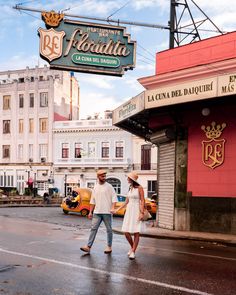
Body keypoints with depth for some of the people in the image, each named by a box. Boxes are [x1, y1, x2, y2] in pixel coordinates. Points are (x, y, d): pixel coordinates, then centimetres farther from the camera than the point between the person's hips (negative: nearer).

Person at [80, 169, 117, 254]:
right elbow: (92, 201, 15)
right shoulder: (95, 188, 12)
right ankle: (88, 246, -5)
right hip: (97, 212, 3)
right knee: (93, 228, -3)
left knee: (109, 229, 5)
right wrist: (90, 212, 10)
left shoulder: (109, 186, -1)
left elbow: (114, 198, -6)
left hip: (107, 212, -3)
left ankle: (109, 247, 16)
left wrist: (113, 208, -20)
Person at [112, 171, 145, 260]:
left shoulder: (139, 188, -6)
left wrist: (142, 213, -18)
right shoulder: (130, 188, 13)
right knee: (126, 232, 1)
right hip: (129, 211, 6)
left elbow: (142, 201, -9)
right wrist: (117, 210, 13)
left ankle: (133, 252, 3)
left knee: (136, 233, -4)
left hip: (136, 211, -6)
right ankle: (132, 247, 24)